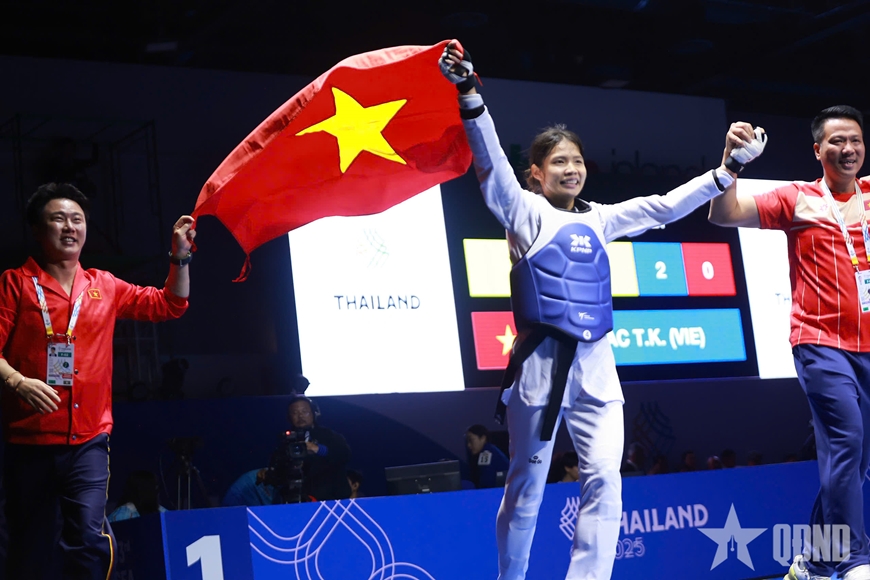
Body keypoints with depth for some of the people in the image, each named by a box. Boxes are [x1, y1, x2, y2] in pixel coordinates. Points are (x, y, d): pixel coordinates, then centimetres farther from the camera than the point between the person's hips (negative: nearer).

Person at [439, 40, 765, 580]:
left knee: (605, 480, -7)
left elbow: (663, 207, 16)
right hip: (540, 361, -4)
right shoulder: (525, 211, 1)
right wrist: (470, 96, -28)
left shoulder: (599, 219, 16)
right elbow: (493, 163, -13)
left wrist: (724, 174, 7)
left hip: (595, 364, 4)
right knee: (526, 488, 2)